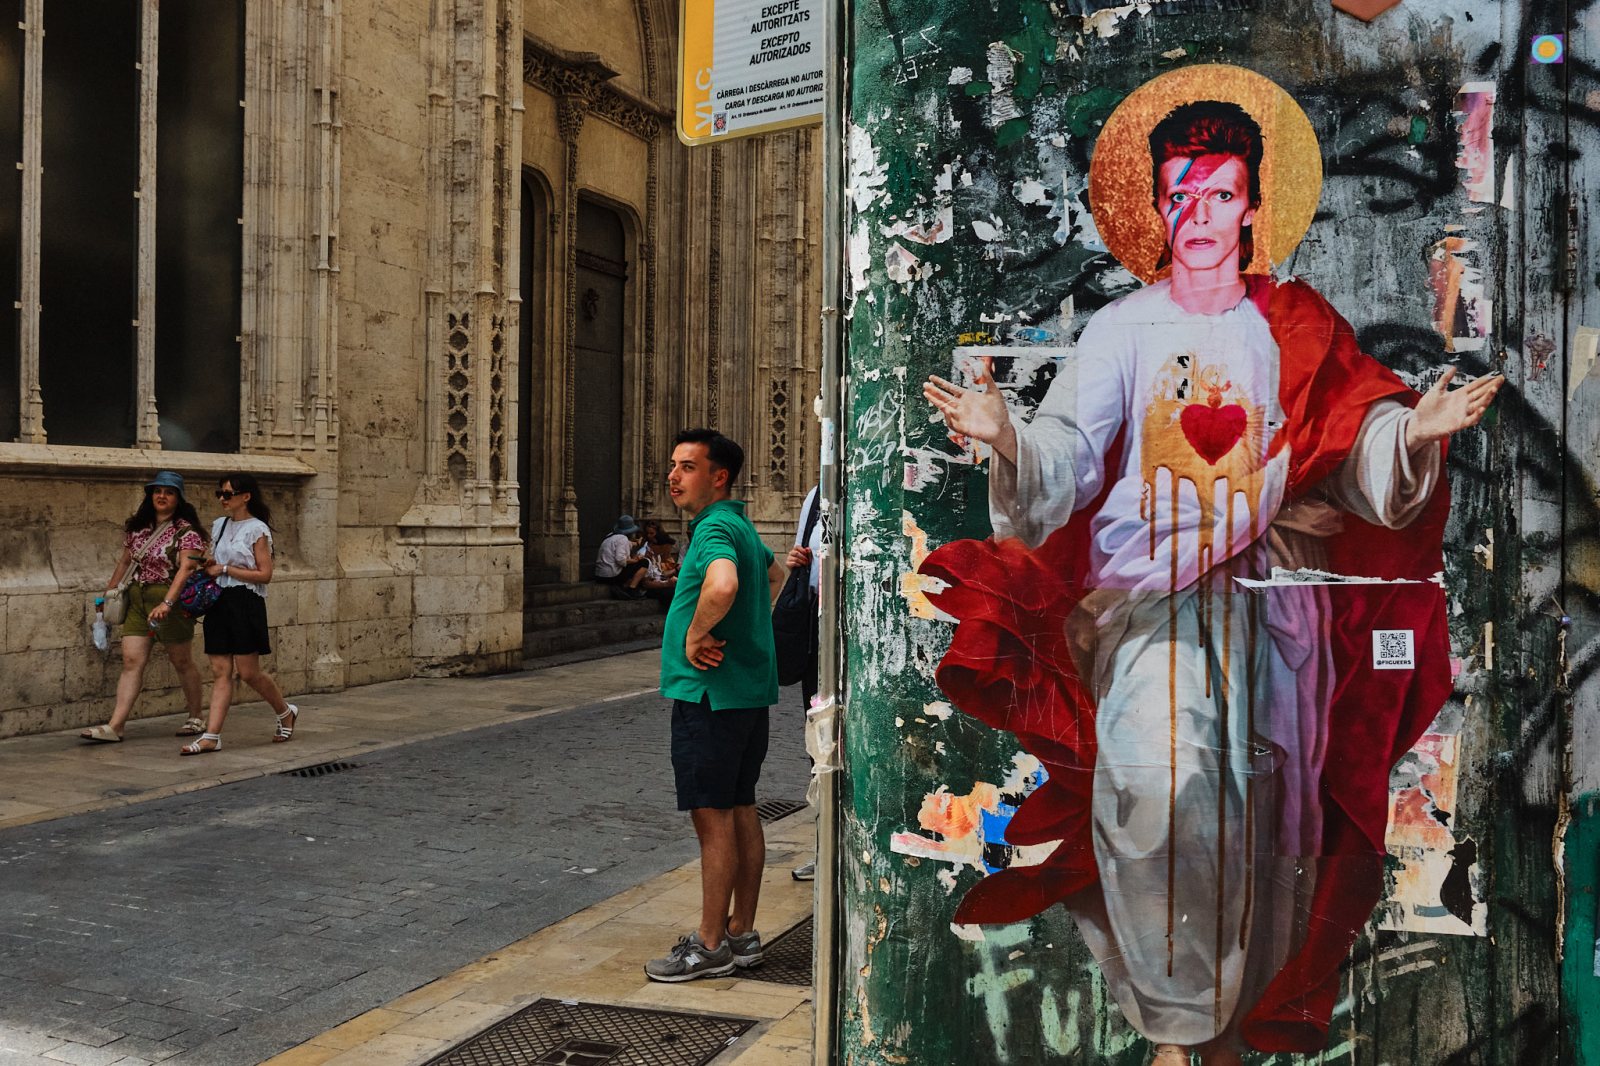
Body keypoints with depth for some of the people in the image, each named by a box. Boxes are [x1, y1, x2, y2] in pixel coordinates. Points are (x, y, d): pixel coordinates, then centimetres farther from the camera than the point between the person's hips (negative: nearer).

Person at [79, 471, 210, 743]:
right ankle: (115, 727, -8)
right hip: (137, 599, 5)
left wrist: (167, 603, -32)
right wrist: (109, 592, 24)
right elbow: (125, 561, 23)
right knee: (132, 661, -3)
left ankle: (195, 717, 23)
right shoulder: (137, 527, 11)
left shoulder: (186, 531, -9)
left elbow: (185, 568, -20)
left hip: (170, 600, -5)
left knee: (181, 661, 7)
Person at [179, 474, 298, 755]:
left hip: (245, 603, -6)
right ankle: (212, 736, -3)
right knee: (220, 671, 1)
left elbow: (264, 574, -12)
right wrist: (208, 565, 5)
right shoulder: (219, 526, 14)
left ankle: (286, 712, 21)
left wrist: (225, 569, -13)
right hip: (219, 602, 6)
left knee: (248, 672, -3)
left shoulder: (257, 529, -7)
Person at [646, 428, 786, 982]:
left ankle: (711, 946, 5)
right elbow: (774, 574, 35)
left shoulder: (715, 527, -17)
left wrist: (695, 635, -22)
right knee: (741, 811, 14)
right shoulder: (739, 525, 15)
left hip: (710, 692, -10)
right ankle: (741, 933, 23)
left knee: (714, 816, -3)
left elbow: (722, 586, -38)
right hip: (748, 690, 10)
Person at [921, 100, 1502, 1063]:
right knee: (1156, 776, -22)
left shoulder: (1295, 331, 12)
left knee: (1257, 795, -3)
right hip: (1144, 590, -2)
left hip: (1269, 593, 2)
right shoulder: (1122, 329, 7)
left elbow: (1357, 455, 4)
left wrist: (1414, 431, -17)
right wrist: (1008, 437, -25)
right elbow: (1072, 456, -4)